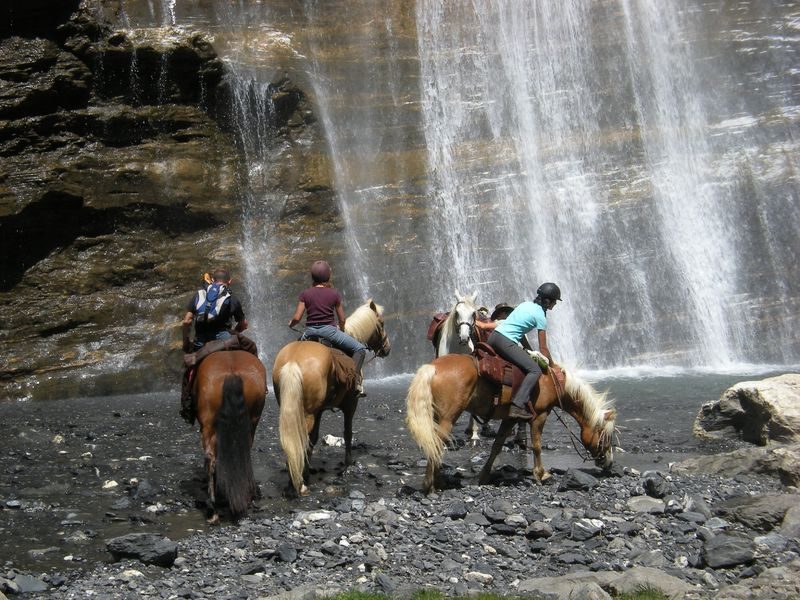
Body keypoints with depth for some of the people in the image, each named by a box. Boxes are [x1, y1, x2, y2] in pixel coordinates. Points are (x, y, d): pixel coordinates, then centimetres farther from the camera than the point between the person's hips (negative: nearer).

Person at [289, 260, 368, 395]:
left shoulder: (305, 294, 2)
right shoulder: (334, 294, -1)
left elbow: (296, 318, -3)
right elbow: (342, 320, 3)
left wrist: (290, 323, 20)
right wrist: (341, 331, 23)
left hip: (310, 332, 3)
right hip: (329, 330, -3)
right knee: (360, 349, 6)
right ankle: (356, 381, -13)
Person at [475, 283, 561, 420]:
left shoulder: (526, 304, 18)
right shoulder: (540, 317, -3)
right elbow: (543, 349, 2)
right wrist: (552, 365, 12)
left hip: (493, 336, 9)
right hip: (506, 342, -9)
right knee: (535, 370, -9)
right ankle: (517, 406, -22)